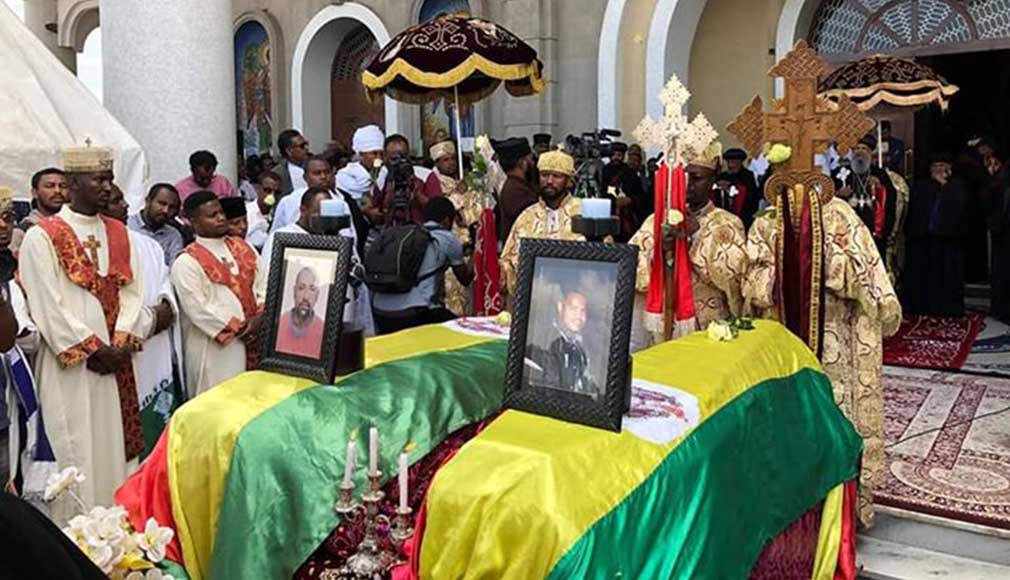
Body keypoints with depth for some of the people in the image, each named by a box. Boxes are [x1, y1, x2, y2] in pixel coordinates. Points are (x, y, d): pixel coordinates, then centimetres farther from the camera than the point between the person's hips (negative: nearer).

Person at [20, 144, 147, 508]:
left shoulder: (119, 233, 12)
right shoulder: (42, 237, -5)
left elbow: (133, 290, 7)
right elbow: (48, 305, -10)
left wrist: (122, 342, -6)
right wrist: (92, 349, -11)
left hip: (116, 360, 5)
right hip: (69, 364, -5)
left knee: (117, 446, 9)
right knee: (77, 451, -1)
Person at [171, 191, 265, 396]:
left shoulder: (243, 248, 11)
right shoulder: (186, 262, -9)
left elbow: (262, 285, 10)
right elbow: (198, 309, -15)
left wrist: (260, 319, -7)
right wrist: (239, 328, -12)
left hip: (255, 341, 6)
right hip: (216, 348, -6)